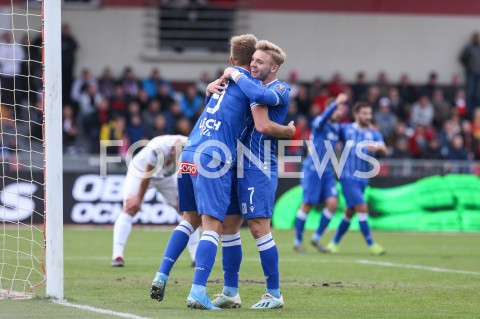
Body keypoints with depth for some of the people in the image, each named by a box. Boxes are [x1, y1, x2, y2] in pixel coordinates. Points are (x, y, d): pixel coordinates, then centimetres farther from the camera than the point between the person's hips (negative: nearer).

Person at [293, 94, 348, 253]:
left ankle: (317, 237, 7)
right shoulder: (319, 123, -11)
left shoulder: (336, 127, 12)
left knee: (332, 203, -7)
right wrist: (336, 103, -48)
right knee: (307, 205, -3)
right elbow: (323, 117, -36)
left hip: (327, 171, 7)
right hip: (313, 168, -7)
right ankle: (298, 241, 8)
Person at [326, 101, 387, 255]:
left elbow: (384, 150, -12)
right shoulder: (345, 129, -1)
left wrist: (378, 147, -33)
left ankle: (334, 243, 23)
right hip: (348, 177, -4)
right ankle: (371, 244, -10)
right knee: (362, 208, -14)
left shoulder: (373, 134, 5)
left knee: (350, 212, 9)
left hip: (363, 178, 4)